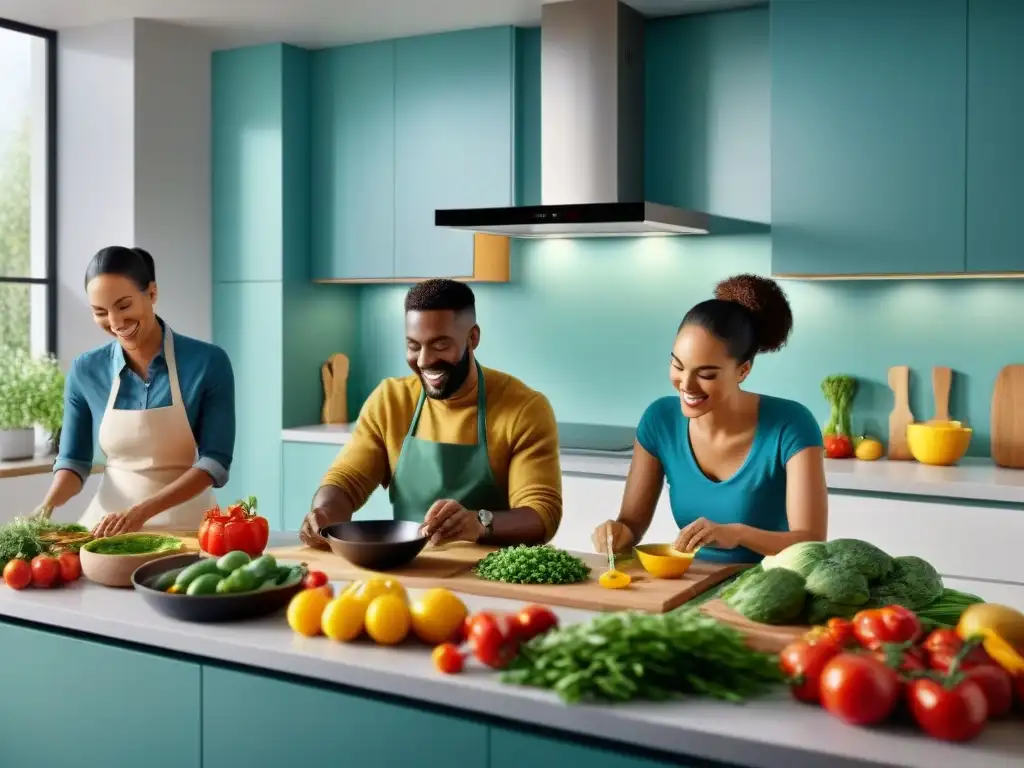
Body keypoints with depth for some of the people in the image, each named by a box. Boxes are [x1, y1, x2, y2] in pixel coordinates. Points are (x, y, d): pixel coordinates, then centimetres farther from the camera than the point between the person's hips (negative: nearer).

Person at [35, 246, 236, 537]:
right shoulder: (86, 371, 1)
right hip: (108, 520, 3)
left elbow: (215, 461, -10)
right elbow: (74, 459, 8)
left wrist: (142, 510, -20)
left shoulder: (208, 362, -8)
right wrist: (48, 504, -12)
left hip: (186, 525, -3)